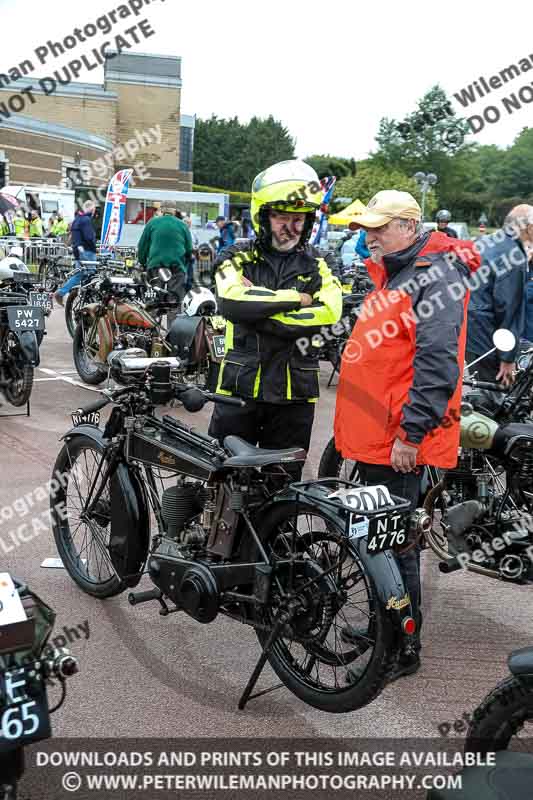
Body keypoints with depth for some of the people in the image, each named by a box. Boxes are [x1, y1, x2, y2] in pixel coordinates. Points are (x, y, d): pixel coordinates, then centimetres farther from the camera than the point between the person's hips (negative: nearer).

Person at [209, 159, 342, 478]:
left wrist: (260, 307, -17)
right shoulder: (239, 258, 1)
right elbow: (234, 302, -21)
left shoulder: (316, 267, 6)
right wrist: (298, 298, -14)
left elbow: (329, 311, -14)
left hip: (294, 395, 2)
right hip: (240, 388, -1)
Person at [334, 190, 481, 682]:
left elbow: (438, 362, -23)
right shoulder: (392, 275, 19)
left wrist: (411, 432, -24)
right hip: (373, 437, 10)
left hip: (400, 443, -10)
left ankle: (404, 647, 11)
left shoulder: (435, 276, -13)